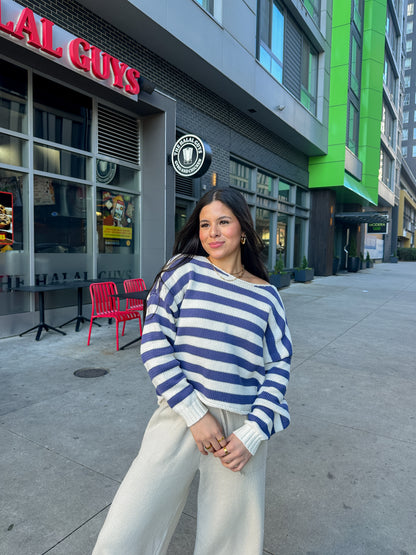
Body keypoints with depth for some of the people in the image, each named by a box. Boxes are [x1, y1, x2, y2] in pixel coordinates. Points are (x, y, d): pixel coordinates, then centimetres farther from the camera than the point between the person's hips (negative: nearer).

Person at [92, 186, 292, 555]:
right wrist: (195, 414, -12)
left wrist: (252, 434, -4)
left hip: (242, 425, 2)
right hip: (182, 415, -1)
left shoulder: (266, 295, 4)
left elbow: (278, 367, 6)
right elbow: (154, 342, -7)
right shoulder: (186, 270, -2)